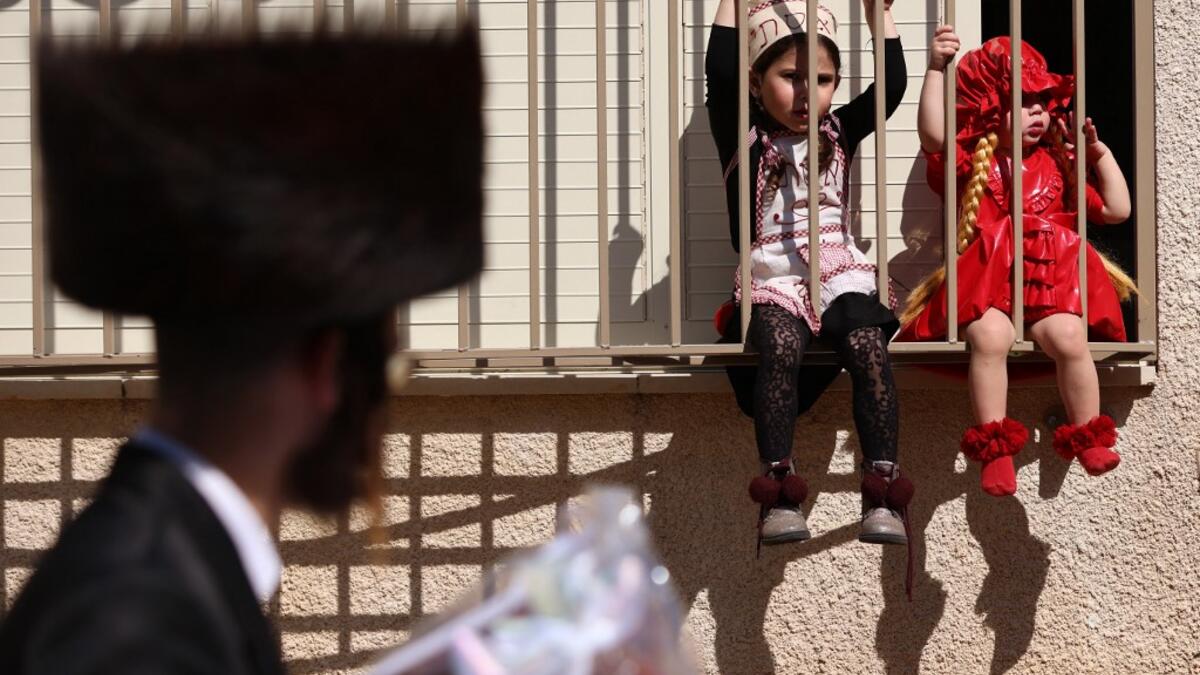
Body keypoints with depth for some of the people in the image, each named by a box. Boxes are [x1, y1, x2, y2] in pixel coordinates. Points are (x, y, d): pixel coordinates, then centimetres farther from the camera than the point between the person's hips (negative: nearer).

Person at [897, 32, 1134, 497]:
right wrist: (936, 69, -14)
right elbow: (933, 135, -11)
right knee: (989, 335, -32)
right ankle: (995, 451, -26)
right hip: (985, 276, -2)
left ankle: (1089, 439, -14)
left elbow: (1115, 210, 20)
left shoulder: (1058, 164, 20)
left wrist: (1100, 154, 12)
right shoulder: (972, 160, 11)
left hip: (1050, 275, 2)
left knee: (1068, 336, -28)